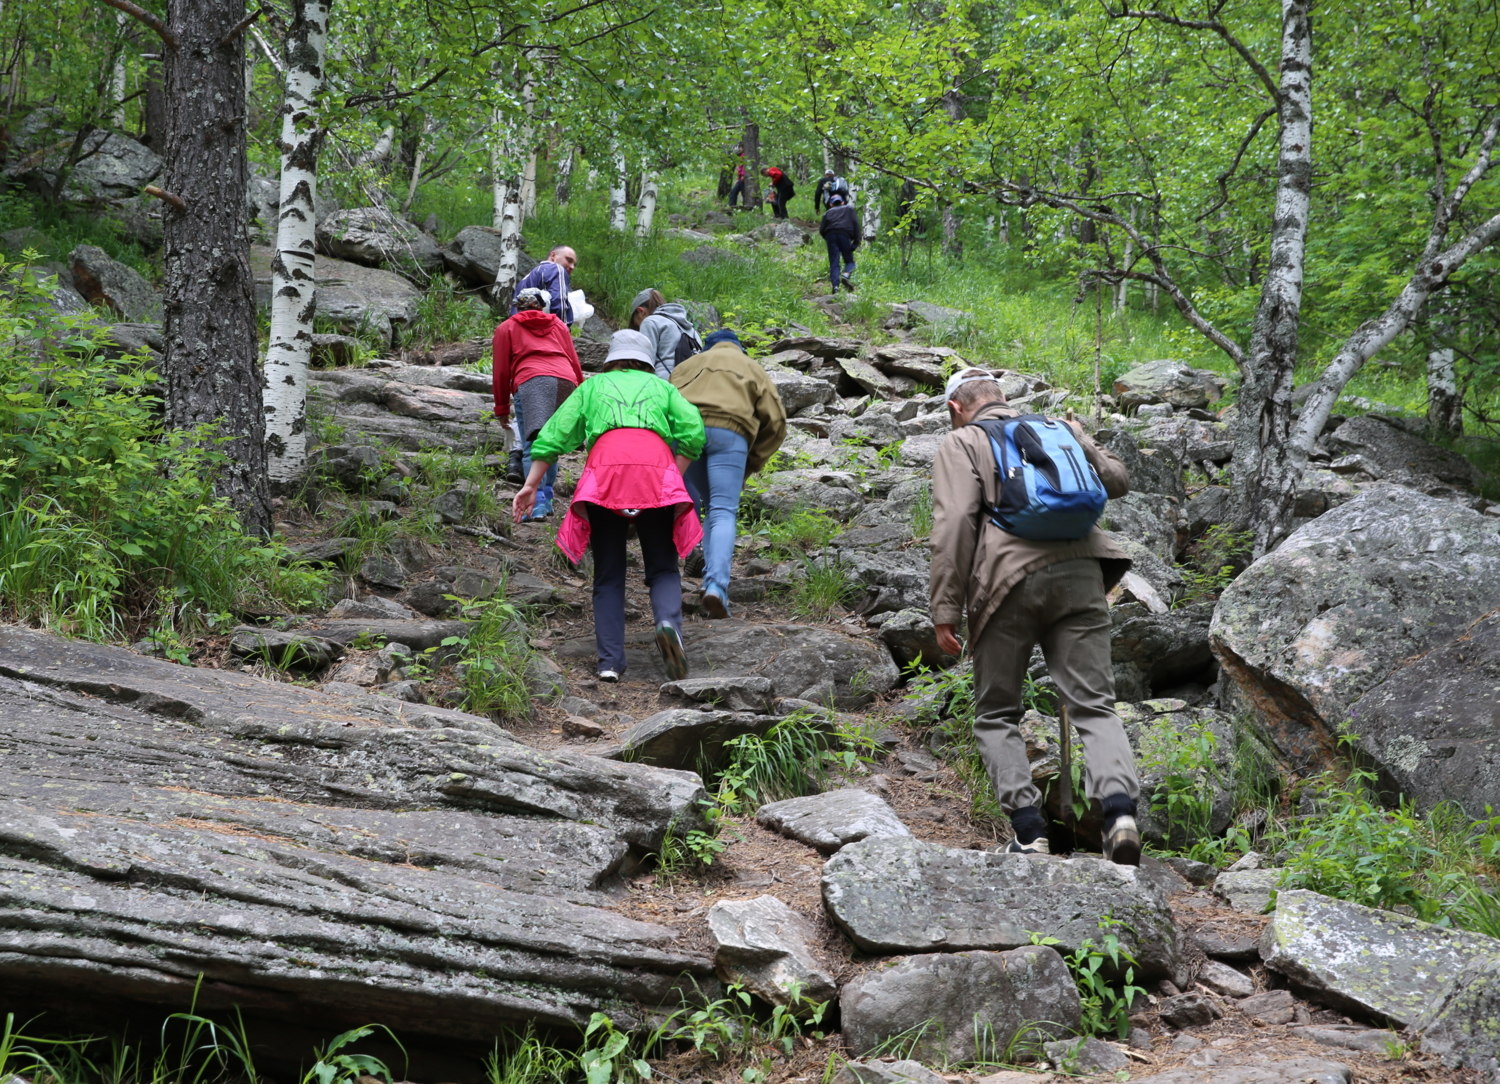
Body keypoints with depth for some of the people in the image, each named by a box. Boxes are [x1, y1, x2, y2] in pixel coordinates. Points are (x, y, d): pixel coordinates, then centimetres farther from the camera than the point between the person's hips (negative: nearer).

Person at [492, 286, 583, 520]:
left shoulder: (506, 328, 22)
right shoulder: (558, 325, 30)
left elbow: (500, 372, 17)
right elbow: (575, 363, 25)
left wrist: (502, 408, 23)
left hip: (531, 380, -3)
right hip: (566, 381, 3)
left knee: (533, 445, -11)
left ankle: (537, 503, -25)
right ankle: (546, 498, 9)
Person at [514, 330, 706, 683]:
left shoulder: (593, 386, 30)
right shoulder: (662, 387, 29)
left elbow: (555, 433, 19)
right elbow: (693, 431, 10)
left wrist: (530, 487, 17)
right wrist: (674, 478, 13)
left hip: (605, 462, 0)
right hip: (656, 465, 0)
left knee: (608, 574, 6)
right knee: (662, 567, 6)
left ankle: (610, 661, -6)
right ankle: (668, 622, -24)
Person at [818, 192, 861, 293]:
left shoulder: (828, 212, 26)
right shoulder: (849, 209, 25)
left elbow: (821, 230, 13)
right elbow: (856, 224, 9)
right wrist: (856, 241, 4)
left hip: (830, 235, 1)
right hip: (845, 234, -1)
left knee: (834, 263, 0)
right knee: (849, 261, 9)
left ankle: (835, 286, -18)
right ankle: (846, 275, -24)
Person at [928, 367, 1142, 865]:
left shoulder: (962, 443, 10)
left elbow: (954, 524, -4)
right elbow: (1118, 481, 32)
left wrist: (946, 610, -5)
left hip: (1010, 580, -3)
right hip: (1080, 572, 3)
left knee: (996, 715, 9)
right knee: (1094, 706, 1)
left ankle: (1029, 832, -3)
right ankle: (1120, 810, -22)